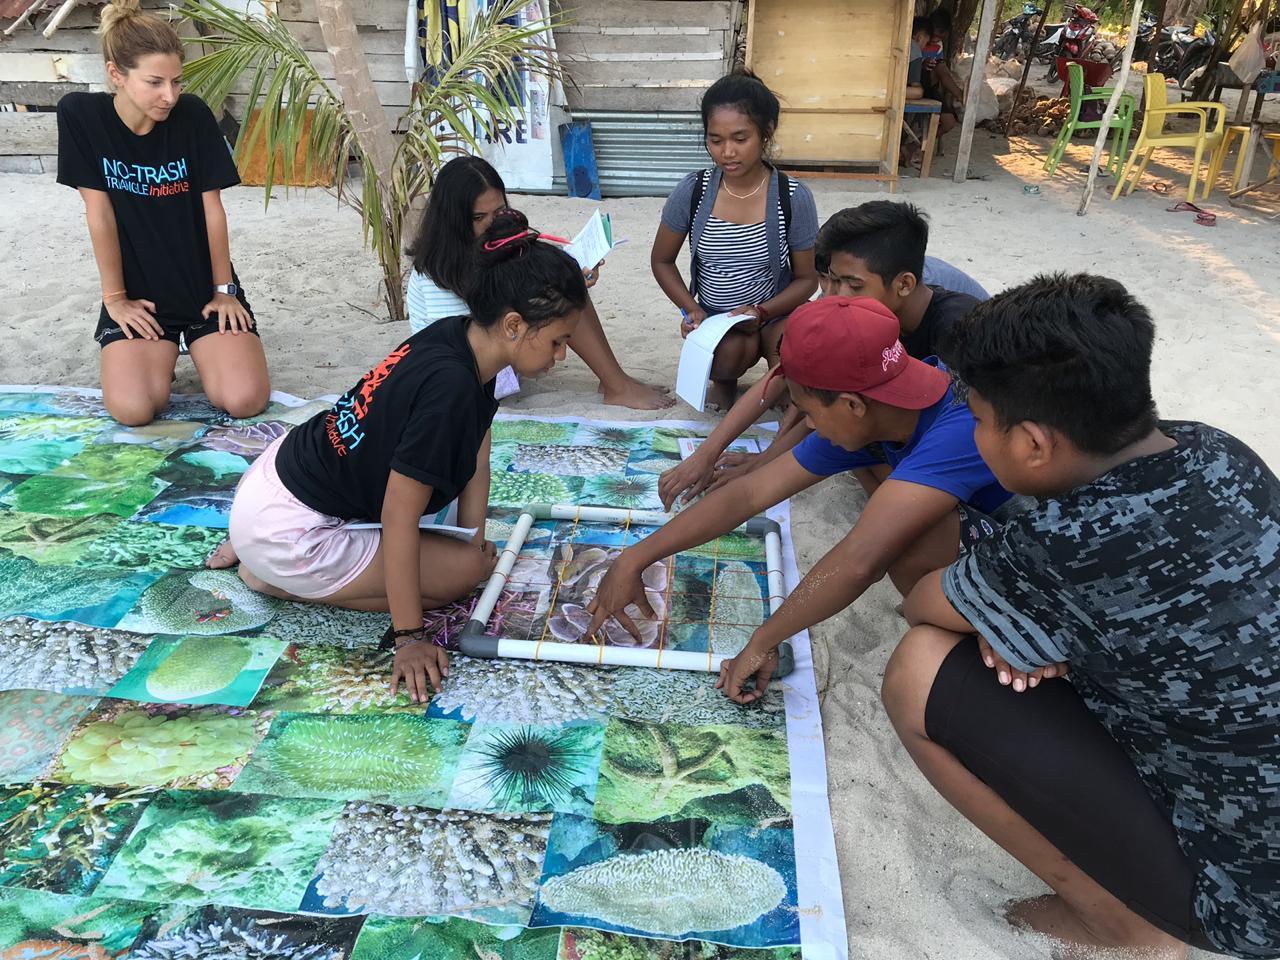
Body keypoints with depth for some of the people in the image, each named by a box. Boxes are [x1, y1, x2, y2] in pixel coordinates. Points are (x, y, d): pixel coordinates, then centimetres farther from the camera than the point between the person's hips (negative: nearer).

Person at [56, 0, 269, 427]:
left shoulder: (193, 115, -9)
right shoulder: (81, 114, -9)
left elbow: (212, 208, -4)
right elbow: (99, 212, -8)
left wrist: (224, 289, -3)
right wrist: (115, 296, -6)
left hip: (204, 284, 1)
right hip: (139, 293, 0)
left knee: (245, 401, -18)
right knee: (133, 409, -22)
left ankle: (198, 348, 17)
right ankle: (160, 355, 14)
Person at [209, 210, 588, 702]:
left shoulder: (463, 338, -5)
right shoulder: (450, 386, -31)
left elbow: (476, 460, 3)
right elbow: (399, 518, -27)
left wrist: (474, 542, 3)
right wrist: (409, 638, -20)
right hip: (287, 532, -9)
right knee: (464, 571, -6)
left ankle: (255, 548, 18)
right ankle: (274, 576, 0)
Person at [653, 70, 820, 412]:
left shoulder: (794, 198, -11)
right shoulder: (692, 191, -9)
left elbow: (807, 278, -2)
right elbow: (661, 261, 5)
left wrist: (760, 312, -20)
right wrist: (692, 309, -12)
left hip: (774, 314, 0)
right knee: (730, 350, -34)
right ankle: (724, 380, 5)